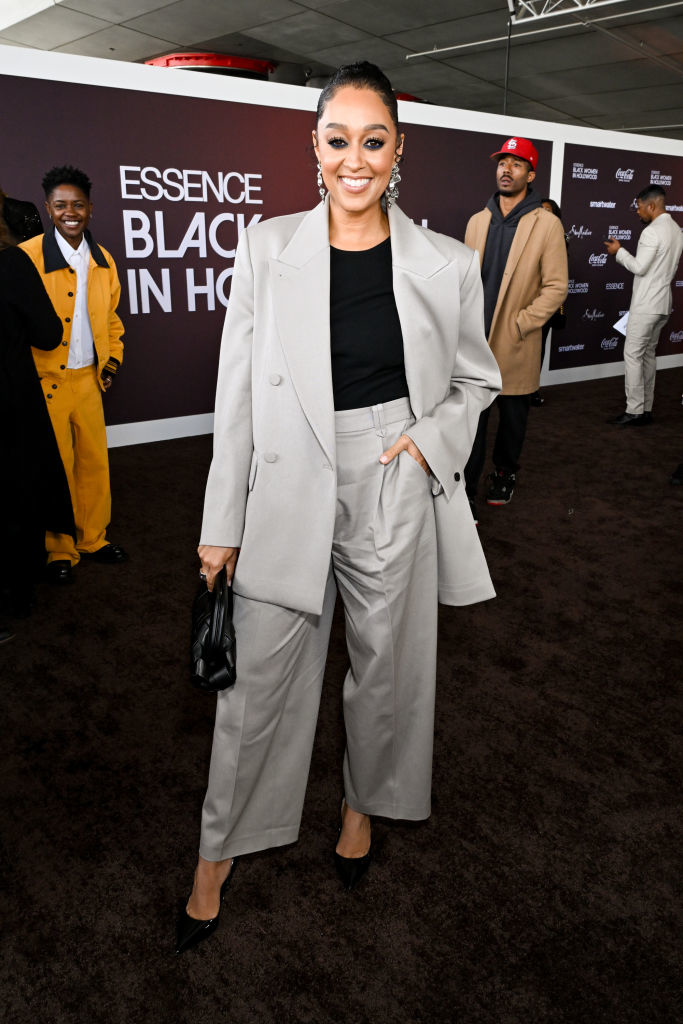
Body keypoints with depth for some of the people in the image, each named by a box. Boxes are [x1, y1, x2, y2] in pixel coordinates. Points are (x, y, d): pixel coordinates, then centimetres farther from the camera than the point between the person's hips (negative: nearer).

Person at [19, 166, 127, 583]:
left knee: (95, 460, 10)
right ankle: (60, 550, 18)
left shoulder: (103, 260, 8)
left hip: (88, 377, 5)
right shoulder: (28, 256, -9)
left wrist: (112, 361, 9)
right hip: (45, 381, -5)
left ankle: (93, 537, 27)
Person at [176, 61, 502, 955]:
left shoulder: (447, 265, -2)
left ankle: (364, 803, 46)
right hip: (288, 494, 0)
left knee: (387, 666, 17)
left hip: (396, 496, 1)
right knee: (257, 679, 9)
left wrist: (433, 438, -10)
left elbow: (477, 382, 11)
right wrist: (222, 524, -1)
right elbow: (237, 395, -2)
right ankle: (220, 851, 33)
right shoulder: (266, 249, -3)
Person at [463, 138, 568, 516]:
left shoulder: (547, 224, -4)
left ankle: (504, 473, 36)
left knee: (513, 416, 14)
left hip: (515, 344, -2)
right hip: (474, 340, 2)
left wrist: (520, 325, -12)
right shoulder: (478, 221, 9)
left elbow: (556, 286, -7)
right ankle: (466, 493, 7)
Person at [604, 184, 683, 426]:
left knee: (633, 354, -6)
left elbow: (639, 267, -18)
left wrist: (619, 252, -5)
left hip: (646, 304, -9)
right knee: (648, 354, 12)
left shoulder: (652, 231, -16)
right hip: (662, 302, 9)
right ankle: (646, 409, 15)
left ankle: (635, 412, -5)